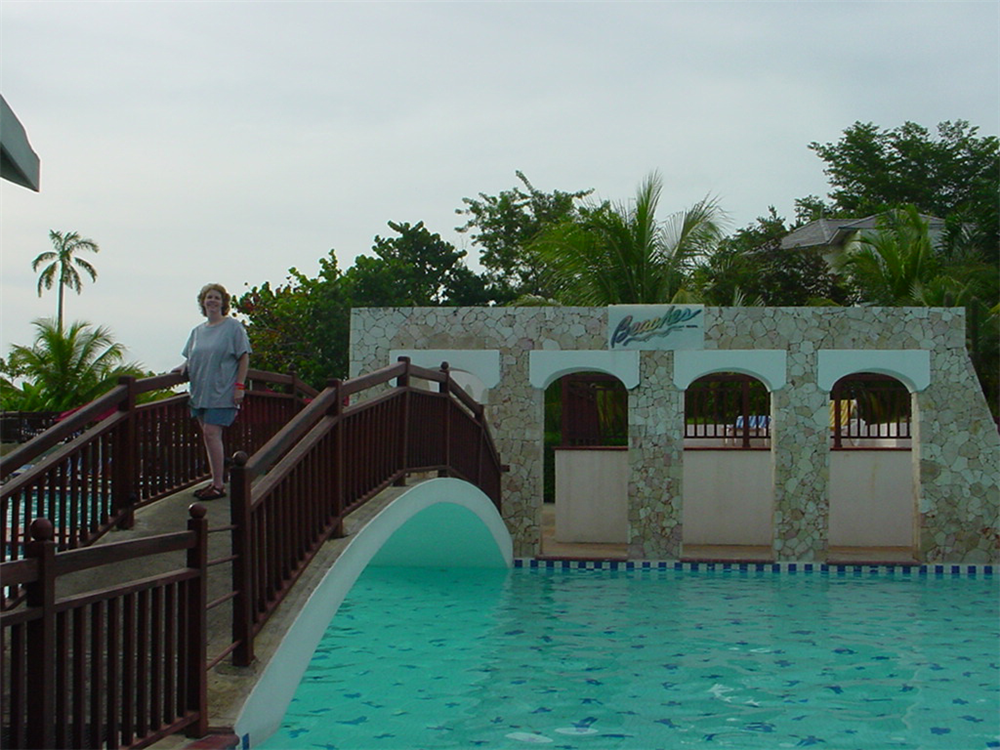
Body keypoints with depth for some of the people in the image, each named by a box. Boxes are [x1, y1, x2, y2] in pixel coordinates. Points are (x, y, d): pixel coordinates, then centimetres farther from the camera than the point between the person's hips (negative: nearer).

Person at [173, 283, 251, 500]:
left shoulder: (233, 326, -4)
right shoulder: (197, 331, 14)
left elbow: (244, 357, -6)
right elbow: (192, 358, 21)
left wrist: (240, 386, -12)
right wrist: (184, 367, -2)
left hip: (222, 391, -7)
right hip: (200, 391, 7)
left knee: (211, 433, -13)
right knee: (208, 436, 9)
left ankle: (218, 485, -8)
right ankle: (216, 480, 17)